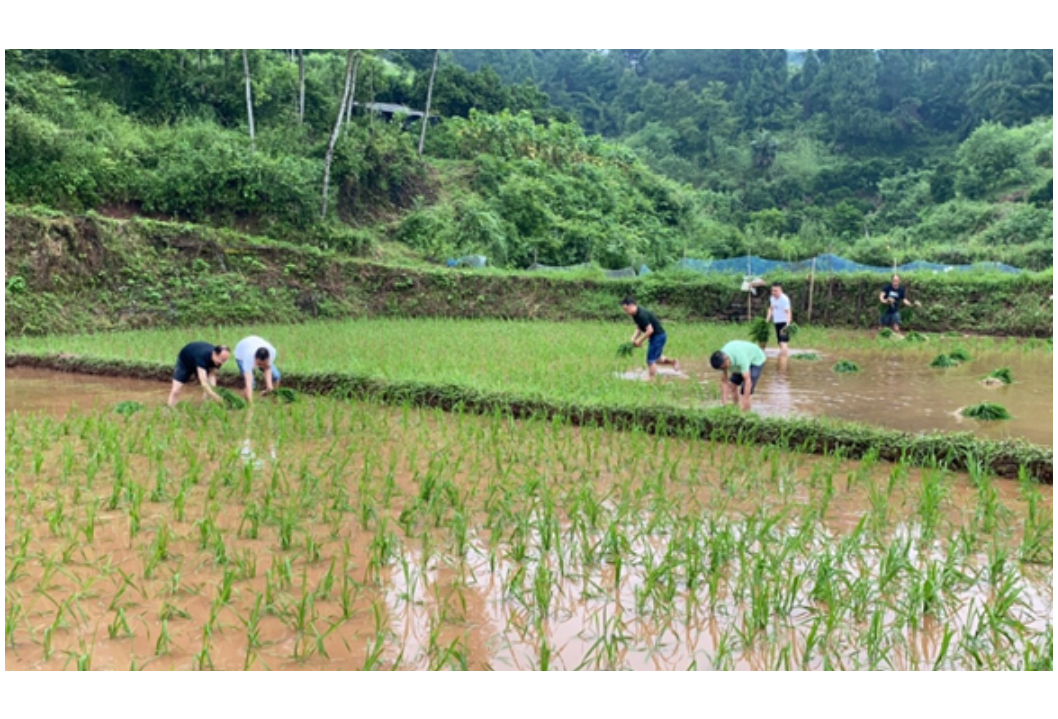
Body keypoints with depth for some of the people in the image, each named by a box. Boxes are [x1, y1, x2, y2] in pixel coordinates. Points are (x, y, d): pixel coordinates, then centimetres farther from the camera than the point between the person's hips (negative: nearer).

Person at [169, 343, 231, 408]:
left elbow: (212, 374, -24)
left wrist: (213, 387, -43)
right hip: (184, 362, -5)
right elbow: (204, 383, -53)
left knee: (208, 389, -11)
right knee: (176, 391, -12)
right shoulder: (202, 356, -48)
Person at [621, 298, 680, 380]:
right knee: (655, 359, 20)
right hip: (654, 337, 10)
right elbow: (639, 329, 13)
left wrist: (640, 341, -19)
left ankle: (652, 380, 5)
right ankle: (673, 362, 33)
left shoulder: (642, 315, -27)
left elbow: (650, 330, -28)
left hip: (659, 336, -10)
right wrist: (633, 339, -2)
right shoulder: (635, 315, 2)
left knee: (651, 360, -4)